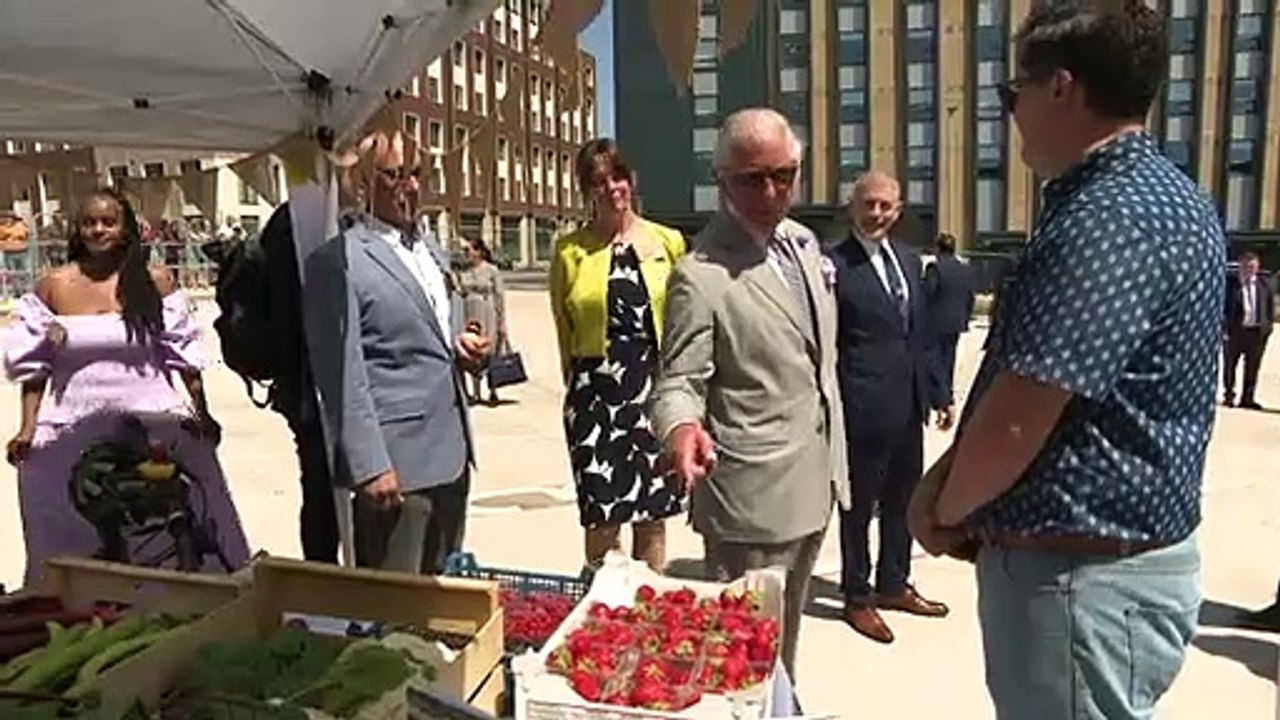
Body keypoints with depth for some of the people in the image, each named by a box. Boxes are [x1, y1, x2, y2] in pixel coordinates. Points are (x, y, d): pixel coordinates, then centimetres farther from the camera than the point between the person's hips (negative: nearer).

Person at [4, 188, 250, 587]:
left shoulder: (155, 282, 0)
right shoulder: (52, 287, 3)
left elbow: (182, 354, 2)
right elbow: (33, 363, 5)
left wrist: (201, 413, -2)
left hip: (154, 424, -1)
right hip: (75, 431, 1)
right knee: (77, 541, 10)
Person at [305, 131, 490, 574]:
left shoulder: (432, 248, 15)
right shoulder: (337, 259, -10)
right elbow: (342, 376, -14)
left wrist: (463, 348, 3)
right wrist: (370, 465, -17)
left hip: (452, 453, 8)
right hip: (396, 462, -8)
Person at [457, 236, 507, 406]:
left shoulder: (492, 270, -6)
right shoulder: (463, 272, 7)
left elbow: (500, 296, -5)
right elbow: (460, 294, 15)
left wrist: (502, 321, -7)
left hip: (488, 315, -4)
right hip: (469, 314, 4)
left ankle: (493, 392, 12)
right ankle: (476, 392, 16)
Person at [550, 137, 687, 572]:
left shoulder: (668, 242, 5)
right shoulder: (571, 250, 2)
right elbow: (564, 329, 9)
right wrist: (576, 386, 10)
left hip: (657, 385, 2)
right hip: (596, 391, -1)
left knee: (654, 512, 10)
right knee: (601, 515, 2)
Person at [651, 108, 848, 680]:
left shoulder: (803, 241, 6)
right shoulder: (700, 274, -18)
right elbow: (680, 378, -16)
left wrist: (833, 461, 18)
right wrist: (683, 427, -39)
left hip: (812, 483, 8)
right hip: (752, 497, -8)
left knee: (784, 634, 25)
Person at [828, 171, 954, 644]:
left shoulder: (909, 261, 12)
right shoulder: (835, 265, -12)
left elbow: (923, 334, 16)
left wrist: (939, 392, 13)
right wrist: (835, 406, -15)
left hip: (908, 406, 7)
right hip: (864, 409, -7)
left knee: (902, 501, 19)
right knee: (859, 506, 8)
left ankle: (893, 584, 37)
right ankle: (857, 597, 25)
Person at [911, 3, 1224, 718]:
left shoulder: (1110, 219, -23)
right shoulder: (1150, 194, 11)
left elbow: (1015, 423, -25)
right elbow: (1020, 391, 10)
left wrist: (949, 510, -5)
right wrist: (944, 483, 2)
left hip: (1087, 577, -9)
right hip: (1109, 558, 9)